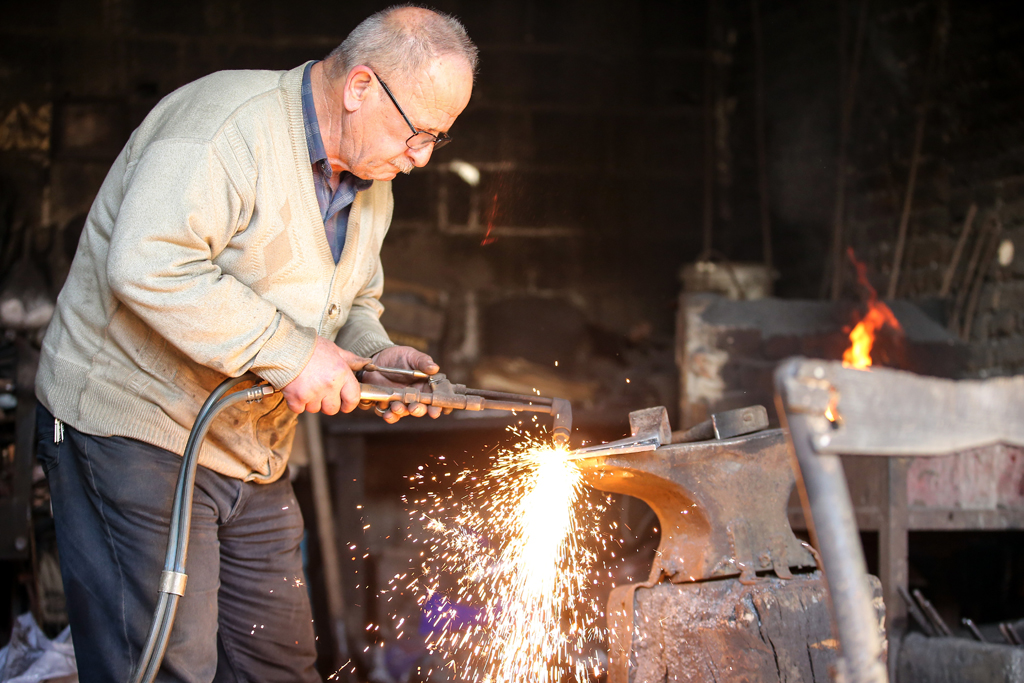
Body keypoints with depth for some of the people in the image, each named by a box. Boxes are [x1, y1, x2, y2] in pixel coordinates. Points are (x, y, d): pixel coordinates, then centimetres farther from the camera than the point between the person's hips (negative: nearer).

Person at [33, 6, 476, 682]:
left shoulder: (373, 182, 9)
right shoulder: (229, 121, -21)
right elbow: (149, 267, -33)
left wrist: (375, 352, -1)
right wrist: (289, 352, -29)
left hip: (255, 459, 9)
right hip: (137, 429, -9)